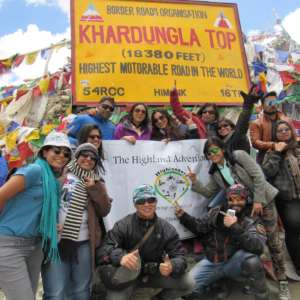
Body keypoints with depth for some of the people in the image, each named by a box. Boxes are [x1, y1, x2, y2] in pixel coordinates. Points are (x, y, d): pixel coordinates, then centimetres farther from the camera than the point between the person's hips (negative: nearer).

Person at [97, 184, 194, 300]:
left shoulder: (167, 229, -7)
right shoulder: (123, 225, -15)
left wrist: (172, 266, -35)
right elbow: (105, 248, -24)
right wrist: (120, 257, -47)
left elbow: (179, 256, -10)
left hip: (155, 274, 3)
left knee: (188, 283, -13)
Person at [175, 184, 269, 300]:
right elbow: (200, 227, 10)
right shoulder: (216, 212, 2)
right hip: (211, 262, 3)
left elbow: (258, 247, -26)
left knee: (251, 259, -35)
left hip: (234, 263, -2)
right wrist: (183, 216, -5)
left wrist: (235, 227, -32)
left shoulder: (252, 221, -9)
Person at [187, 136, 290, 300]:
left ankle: (282, 282, 18)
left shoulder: (239, 155, -14)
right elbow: (208, 192, 3)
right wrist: (195, 182, -12)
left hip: (263, 200, -5)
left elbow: (258, 176, -17)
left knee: (273, 241, 2)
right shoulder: (214, 172, 2)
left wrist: (258, 200, -20)